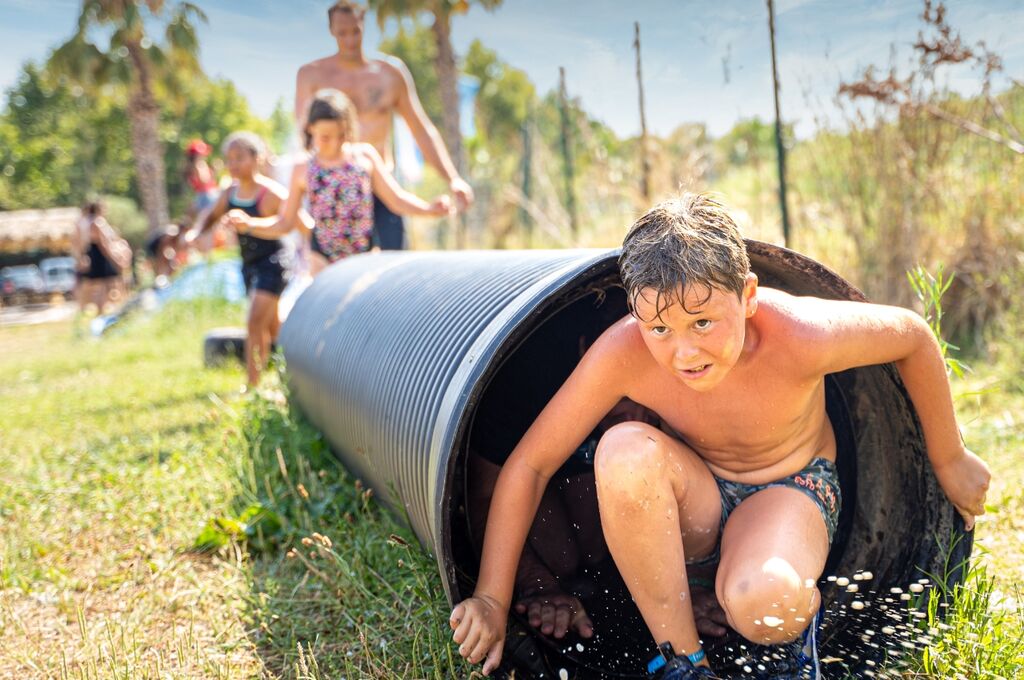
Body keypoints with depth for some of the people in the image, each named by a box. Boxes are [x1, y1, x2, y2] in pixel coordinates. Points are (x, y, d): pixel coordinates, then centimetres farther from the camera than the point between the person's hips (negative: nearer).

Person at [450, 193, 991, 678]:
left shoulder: (799, 337, -31)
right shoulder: (623, 353, -28)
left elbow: (913, 336, -11)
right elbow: (529, 465, -20)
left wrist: (949, 460, 2)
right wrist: (492, 599, -20)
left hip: (789, 490, -2)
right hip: (691, 502, 2)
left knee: (762, 603, -37)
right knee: (624, 451, -35)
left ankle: (800, 614, 3)